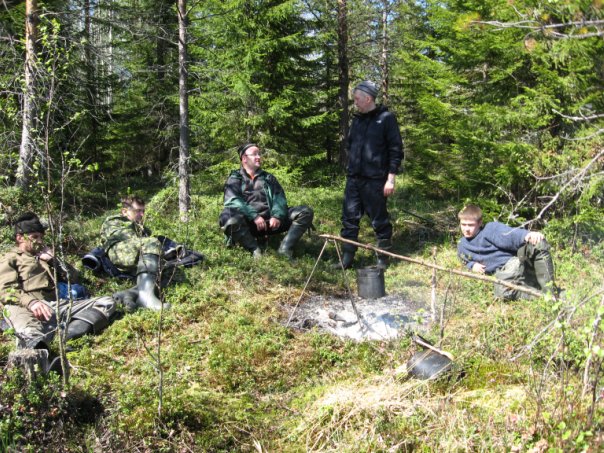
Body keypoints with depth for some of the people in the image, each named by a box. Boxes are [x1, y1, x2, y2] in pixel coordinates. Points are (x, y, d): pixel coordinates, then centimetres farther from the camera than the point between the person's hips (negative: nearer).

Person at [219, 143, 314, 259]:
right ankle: (256, 251, -28)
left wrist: (277, 216, -14)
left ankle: (285, 249, -26)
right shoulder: (235, 179, 11)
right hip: (248, 222, -4)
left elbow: (279, 198, 9)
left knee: (306, 212, -14)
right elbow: (232, 201, -7)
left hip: (271, 220, 4)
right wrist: (254, 216, -22)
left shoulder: (268, 178, 23)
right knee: (229, 219, -37)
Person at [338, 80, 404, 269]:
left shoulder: (386, 118, -6)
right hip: (353, 179, 6)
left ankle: (383, 260, 14)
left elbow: (396, 150, -8)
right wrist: (350, 170, 17)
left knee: (380, 221, 3)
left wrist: (390, 179, -12)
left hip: (375, 180, -6)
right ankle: (347, 259, 12)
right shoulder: (357, 120, 13)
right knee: (349, 219, 5)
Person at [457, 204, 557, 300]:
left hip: (517, 260, -1)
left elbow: (510, 235, -20)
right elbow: (467, 261, 34)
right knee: (502, 291, -38)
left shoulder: (491, 228, -2)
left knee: (538, 242, -33)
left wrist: (528, 234, -42)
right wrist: (472, 265, 8)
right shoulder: (461, 247, 14)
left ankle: (549, 292, -32)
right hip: (503, 272, 1)